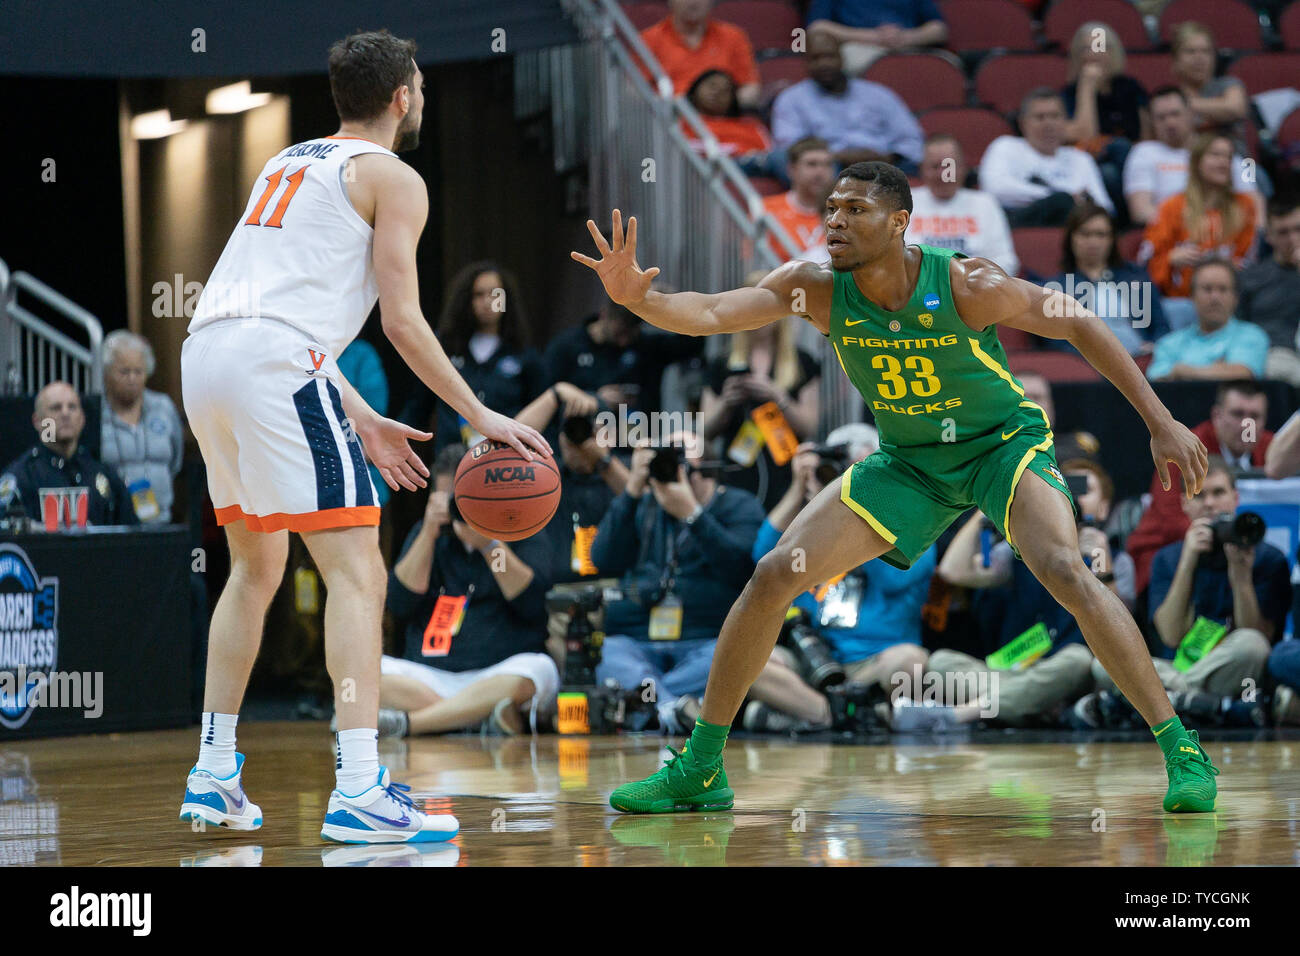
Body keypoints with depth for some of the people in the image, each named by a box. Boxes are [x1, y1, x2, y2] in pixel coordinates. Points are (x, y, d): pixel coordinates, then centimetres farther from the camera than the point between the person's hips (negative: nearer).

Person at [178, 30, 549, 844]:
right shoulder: (393, 178, 5)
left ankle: (214, 777, 22)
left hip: (206, 351, 8)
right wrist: (481, 417, 4)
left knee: (257, 567, 23)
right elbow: (402, 320, -2)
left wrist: (362, 423, 30)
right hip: (275, 365, -8)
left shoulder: (290, 163, 28)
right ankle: (359, 791, -19)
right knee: (357, 570, -8)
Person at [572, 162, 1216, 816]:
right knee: (774, 575, -7)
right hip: (909, 462, 4)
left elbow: (1077, 325, -15)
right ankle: (699, 769, 4)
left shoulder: (966, 286, -26)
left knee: (1065, 572, -30)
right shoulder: (816, 290, -17)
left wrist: (1160, 422, -16)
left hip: (1005, 443, -4)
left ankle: (1180, 749, -19)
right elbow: (708, 314, -26)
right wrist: (636, 299, -48)